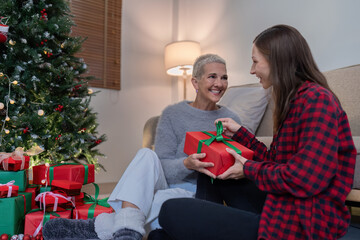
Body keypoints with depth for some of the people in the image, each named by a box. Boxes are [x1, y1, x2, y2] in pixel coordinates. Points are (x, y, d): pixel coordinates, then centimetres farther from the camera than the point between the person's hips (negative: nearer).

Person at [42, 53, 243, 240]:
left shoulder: (231, 121, 5)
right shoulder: (173, 114, 1)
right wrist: (186, 164, -28)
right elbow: (162, 166, -7)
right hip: (166, 183, 1)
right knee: (147, 154, -30)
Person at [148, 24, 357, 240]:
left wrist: (248, 169, -10)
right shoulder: (296, 100, 13)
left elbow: (308, 180, -23)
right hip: (282, 208, 10)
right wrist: (240, 133, 16)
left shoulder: (317, 99, -16)